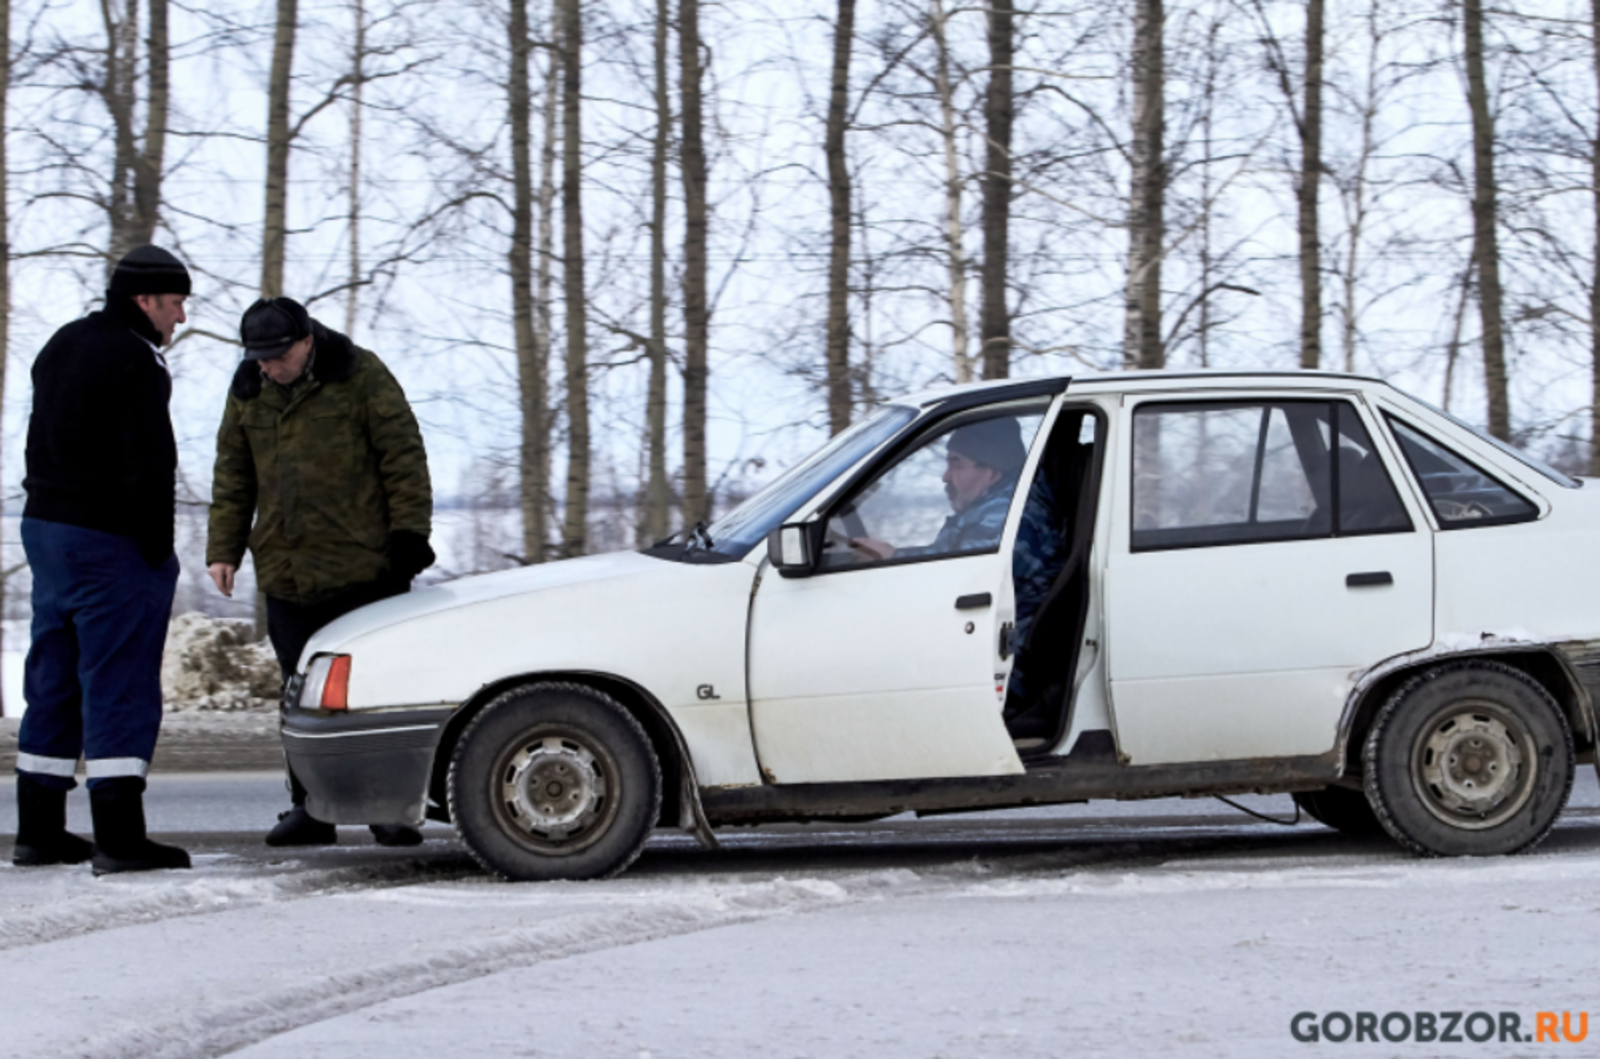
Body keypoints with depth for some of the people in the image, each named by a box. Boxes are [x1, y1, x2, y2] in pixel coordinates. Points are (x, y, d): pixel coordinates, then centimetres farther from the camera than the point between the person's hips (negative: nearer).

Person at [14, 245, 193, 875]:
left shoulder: (63, 346, 14)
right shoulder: (134, 362, -15)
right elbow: (148, 467, -20)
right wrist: (158, 549, -13)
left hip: (45, 525, 9)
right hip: (110, 542, -9)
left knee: (52, 683, 13)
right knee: (118, 687, -7)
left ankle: (38, 831, 17)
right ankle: (118, 838, -9)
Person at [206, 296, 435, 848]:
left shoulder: (361, 377, -4)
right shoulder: (248, 393, 10)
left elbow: (403, 457, -4)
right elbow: (232, 476, 16)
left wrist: (409, 532, -9)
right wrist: (223, 548, 9)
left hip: (364, 569, -4)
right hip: (286, 575, 4)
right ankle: (309, 808, 12)